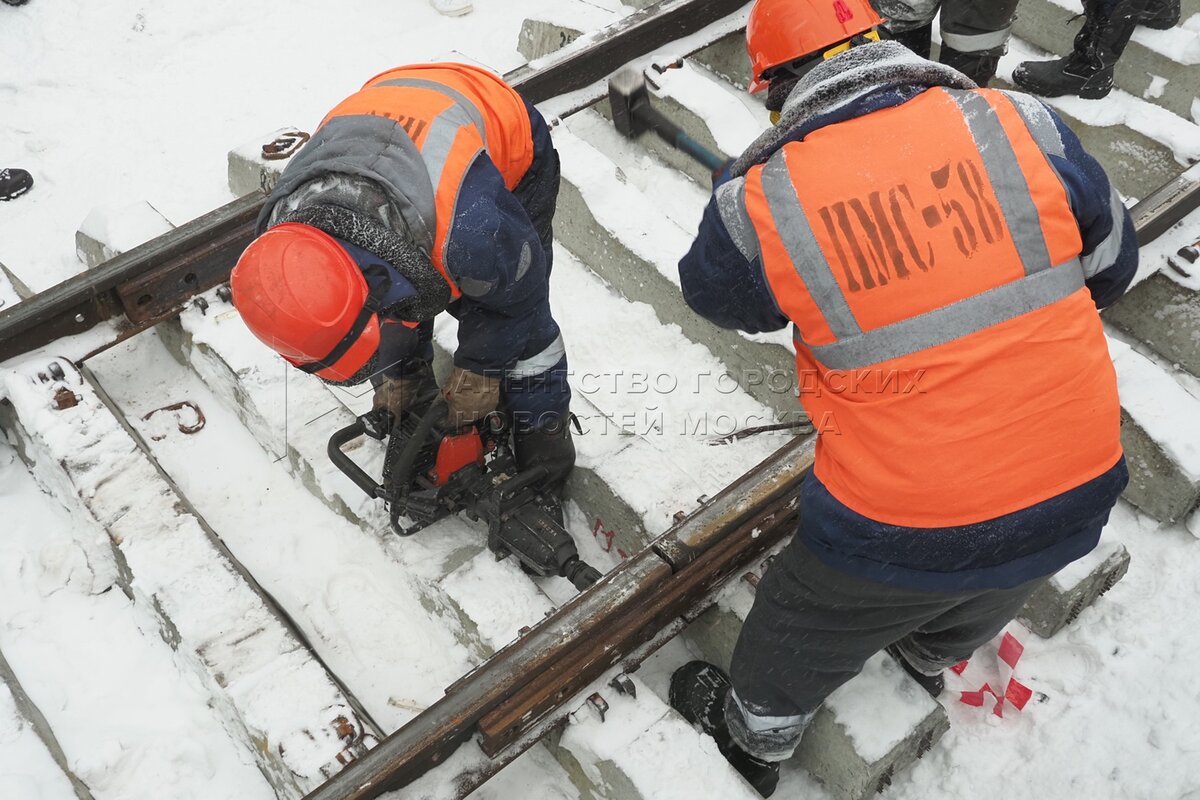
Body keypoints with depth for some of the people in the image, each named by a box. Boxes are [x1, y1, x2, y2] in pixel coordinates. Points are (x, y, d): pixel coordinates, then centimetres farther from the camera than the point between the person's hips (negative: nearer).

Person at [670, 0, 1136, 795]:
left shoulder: (763, 202, -17)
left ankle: (754, 735, 53)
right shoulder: (1022, 124, -10)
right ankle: (929, 655, 68)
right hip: (1077, 492, 4)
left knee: (812, 628, 27)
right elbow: (1109, 264, 5)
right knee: (973, 603, 37)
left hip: (907, 525, -3)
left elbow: (713, 291, 6)